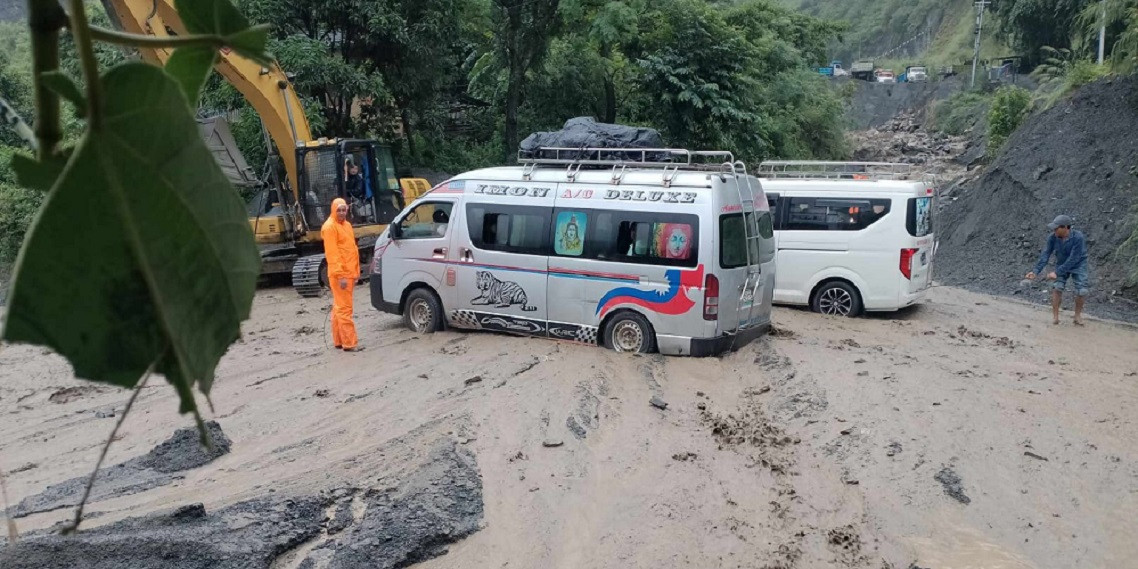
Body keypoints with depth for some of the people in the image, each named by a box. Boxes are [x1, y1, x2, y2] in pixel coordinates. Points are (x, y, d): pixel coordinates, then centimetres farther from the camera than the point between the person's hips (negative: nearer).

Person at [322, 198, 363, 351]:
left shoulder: (346, 225, 17)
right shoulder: (330, 227, -11)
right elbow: (332, 253, -18)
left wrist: (355, 271, 19)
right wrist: (340, 275, -23)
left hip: (349, 273, 9)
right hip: (340, 275, -9)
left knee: (339, 308, 13)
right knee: (345, 308, -9)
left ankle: (339, 340, 19)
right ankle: (349, 343, -9)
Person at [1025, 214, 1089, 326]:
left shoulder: (1078, 237, -30)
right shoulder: (1053, 237, -19)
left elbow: (1073, 259, -31)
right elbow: (1045, 255, -19)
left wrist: (1057, 272, -35)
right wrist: (1036, 271, -29)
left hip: (1078, 265, -2)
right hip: (1062, 265, 3)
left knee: (1082, 291, -14)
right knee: (1057, 287, -17)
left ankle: (1078, 314, 12)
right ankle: (1055, 317, -5)